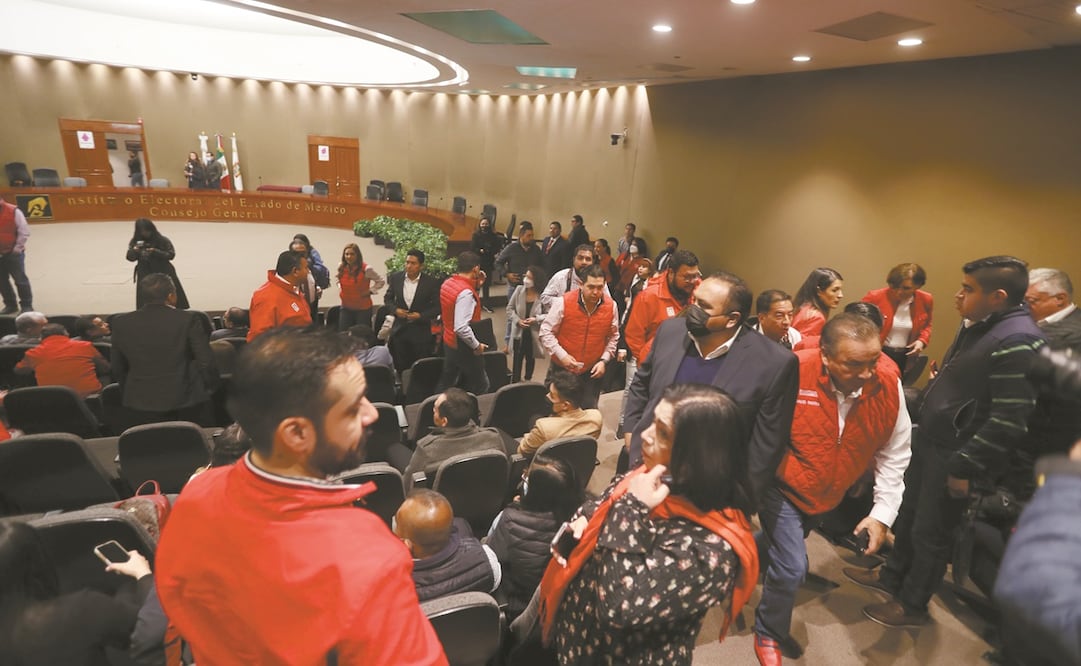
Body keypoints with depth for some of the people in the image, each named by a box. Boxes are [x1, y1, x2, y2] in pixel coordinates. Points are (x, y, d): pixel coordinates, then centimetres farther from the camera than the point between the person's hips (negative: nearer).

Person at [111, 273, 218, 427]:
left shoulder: (121, 323, 2)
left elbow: (117, 368, 9)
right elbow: (206, 361, -9)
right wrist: (210, 389, 7)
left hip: (140, 403, 3)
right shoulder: (189, 320, -10)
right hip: (185, 400, -3)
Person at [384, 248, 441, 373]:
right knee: (400, 367, 12)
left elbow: (437, 307, -5)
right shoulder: (396, 278, -2)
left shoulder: (431, 282, -11)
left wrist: (421, 316, -18)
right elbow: (388, 298, 10)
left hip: (421, 332, -3)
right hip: (399, 330, 3)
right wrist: (395, 310, -8)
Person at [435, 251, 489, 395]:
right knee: (480, 386, 8)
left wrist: (474, 285, 9)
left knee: (446, 382, 19)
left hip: (448, 342, 8)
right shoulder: (466, 292, -27)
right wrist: (477, 345, -19)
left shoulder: (448, 283, 0)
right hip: (464, 347, -8)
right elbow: (461, 328, -32)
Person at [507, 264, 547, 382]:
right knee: (517, 358, 9)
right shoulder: (519, 289, -11)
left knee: (530, 358, 21)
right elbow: (510, 308, -2)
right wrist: (517, 320, -15)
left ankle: (528, 379, 44)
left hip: (534, 333, -1)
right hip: (519, 332, 1)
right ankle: (515, 382, 20)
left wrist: (536, 319, -25)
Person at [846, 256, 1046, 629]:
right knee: (909, 513, 21)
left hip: (955, 455, -9)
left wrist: (965, 468, -19)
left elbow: (1009, 421, -25)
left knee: (931, 532, 8)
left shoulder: (1016, 341, -24)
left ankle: (912, 605, 27)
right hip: (930, 441, 9)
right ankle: (893, 575, 41)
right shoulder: (977, 326, 6)